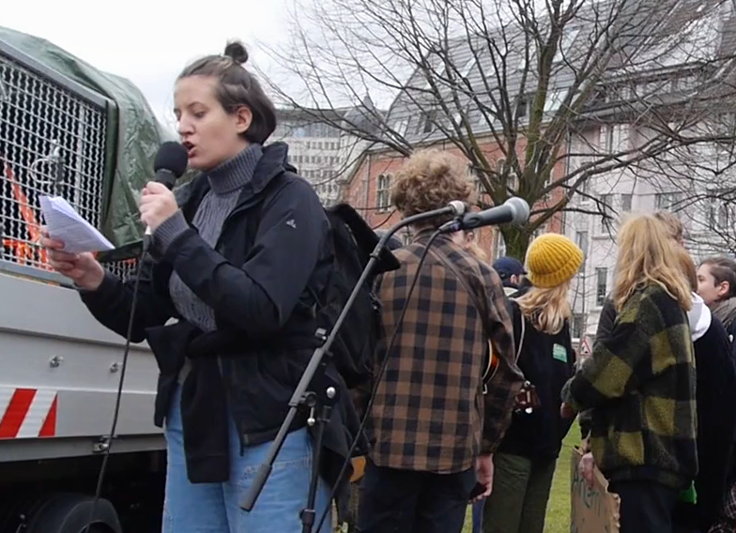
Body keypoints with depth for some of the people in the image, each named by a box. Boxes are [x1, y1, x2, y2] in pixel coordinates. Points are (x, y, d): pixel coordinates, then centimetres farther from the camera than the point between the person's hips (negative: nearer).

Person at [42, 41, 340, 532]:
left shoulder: (288, 199, -8)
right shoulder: (190, 200, 9)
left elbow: (262, 311, -23)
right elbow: (144, 320, 11)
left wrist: (176, 234, -19)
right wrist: (95, 282, -8)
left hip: (268, 427, -6)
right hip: (191, 417, 6)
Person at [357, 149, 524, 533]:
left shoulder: (382, 270, -3)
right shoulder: (482, 277, 1)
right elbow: (507, 372, 4)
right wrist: (486, 445, 14)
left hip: (389, 445, -1)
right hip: (456, 450, 1)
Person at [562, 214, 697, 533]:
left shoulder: (648, 301, -13)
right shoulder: (670, 299, 18)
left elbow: (609, 366, -14)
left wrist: (572, 395, 3)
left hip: (644, 453, -10)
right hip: (662, 450, 10)